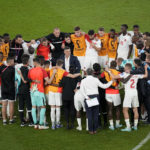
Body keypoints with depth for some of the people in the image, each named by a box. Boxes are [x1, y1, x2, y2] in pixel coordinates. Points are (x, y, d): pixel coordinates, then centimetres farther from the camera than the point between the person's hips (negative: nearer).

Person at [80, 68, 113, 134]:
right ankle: (95, 129, 8)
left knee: (89, 114, 2)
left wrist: (87, 97, -11)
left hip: (88, 98, -1)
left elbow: (82, 90, -9)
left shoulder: (83, 81, 0)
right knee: (95, 114, 7)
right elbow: (104, 86, 4)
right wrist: (111, 81, 13)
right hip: (96, 96, 1)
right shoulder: (96, 80, 0)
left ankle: (91, 130, 0)